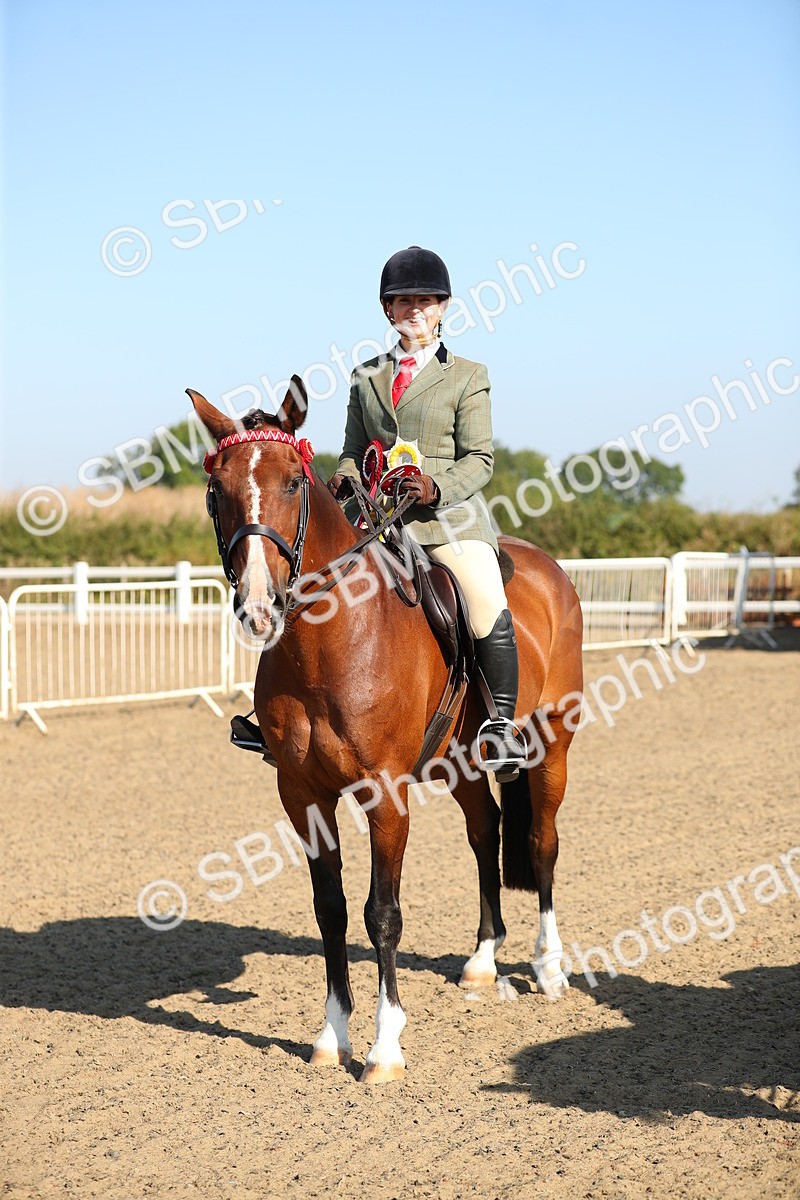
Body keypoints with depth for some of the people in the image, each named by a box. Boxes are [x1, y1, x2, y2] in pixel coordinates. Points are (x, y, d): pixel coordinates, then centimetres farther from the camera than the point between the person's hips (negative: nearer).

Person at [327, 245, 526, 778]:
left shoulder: (468, 376, 6)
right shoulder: (366, 376, 16)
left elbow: (479, 459, 0)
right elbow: (354, 450, 17)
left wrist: (437, 489, -19)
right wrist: (345, 480, -7)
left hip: (450, 515, -4)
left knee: (491, 610, -23)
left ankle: (504, 726, -11)